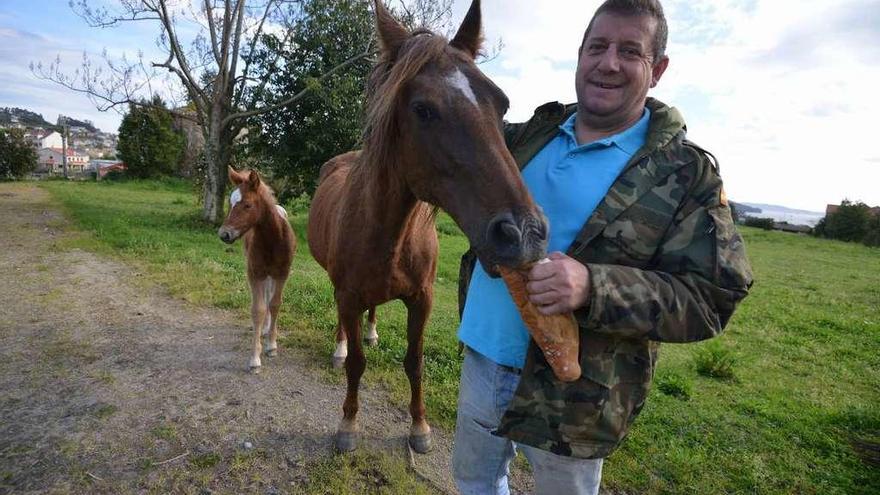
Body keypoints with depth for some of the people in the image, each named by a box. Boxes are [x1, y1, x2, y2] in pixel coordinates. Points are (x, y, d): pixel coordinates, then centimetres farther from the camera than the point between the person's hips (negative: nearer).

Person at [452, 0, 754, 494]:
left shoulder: (687, 174, -11)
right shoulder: (531, 135, 2)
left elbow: (711, 299, -15)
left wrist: (593, 287, -32)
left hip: (570, 394, -4)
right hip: (481, 358, 5)